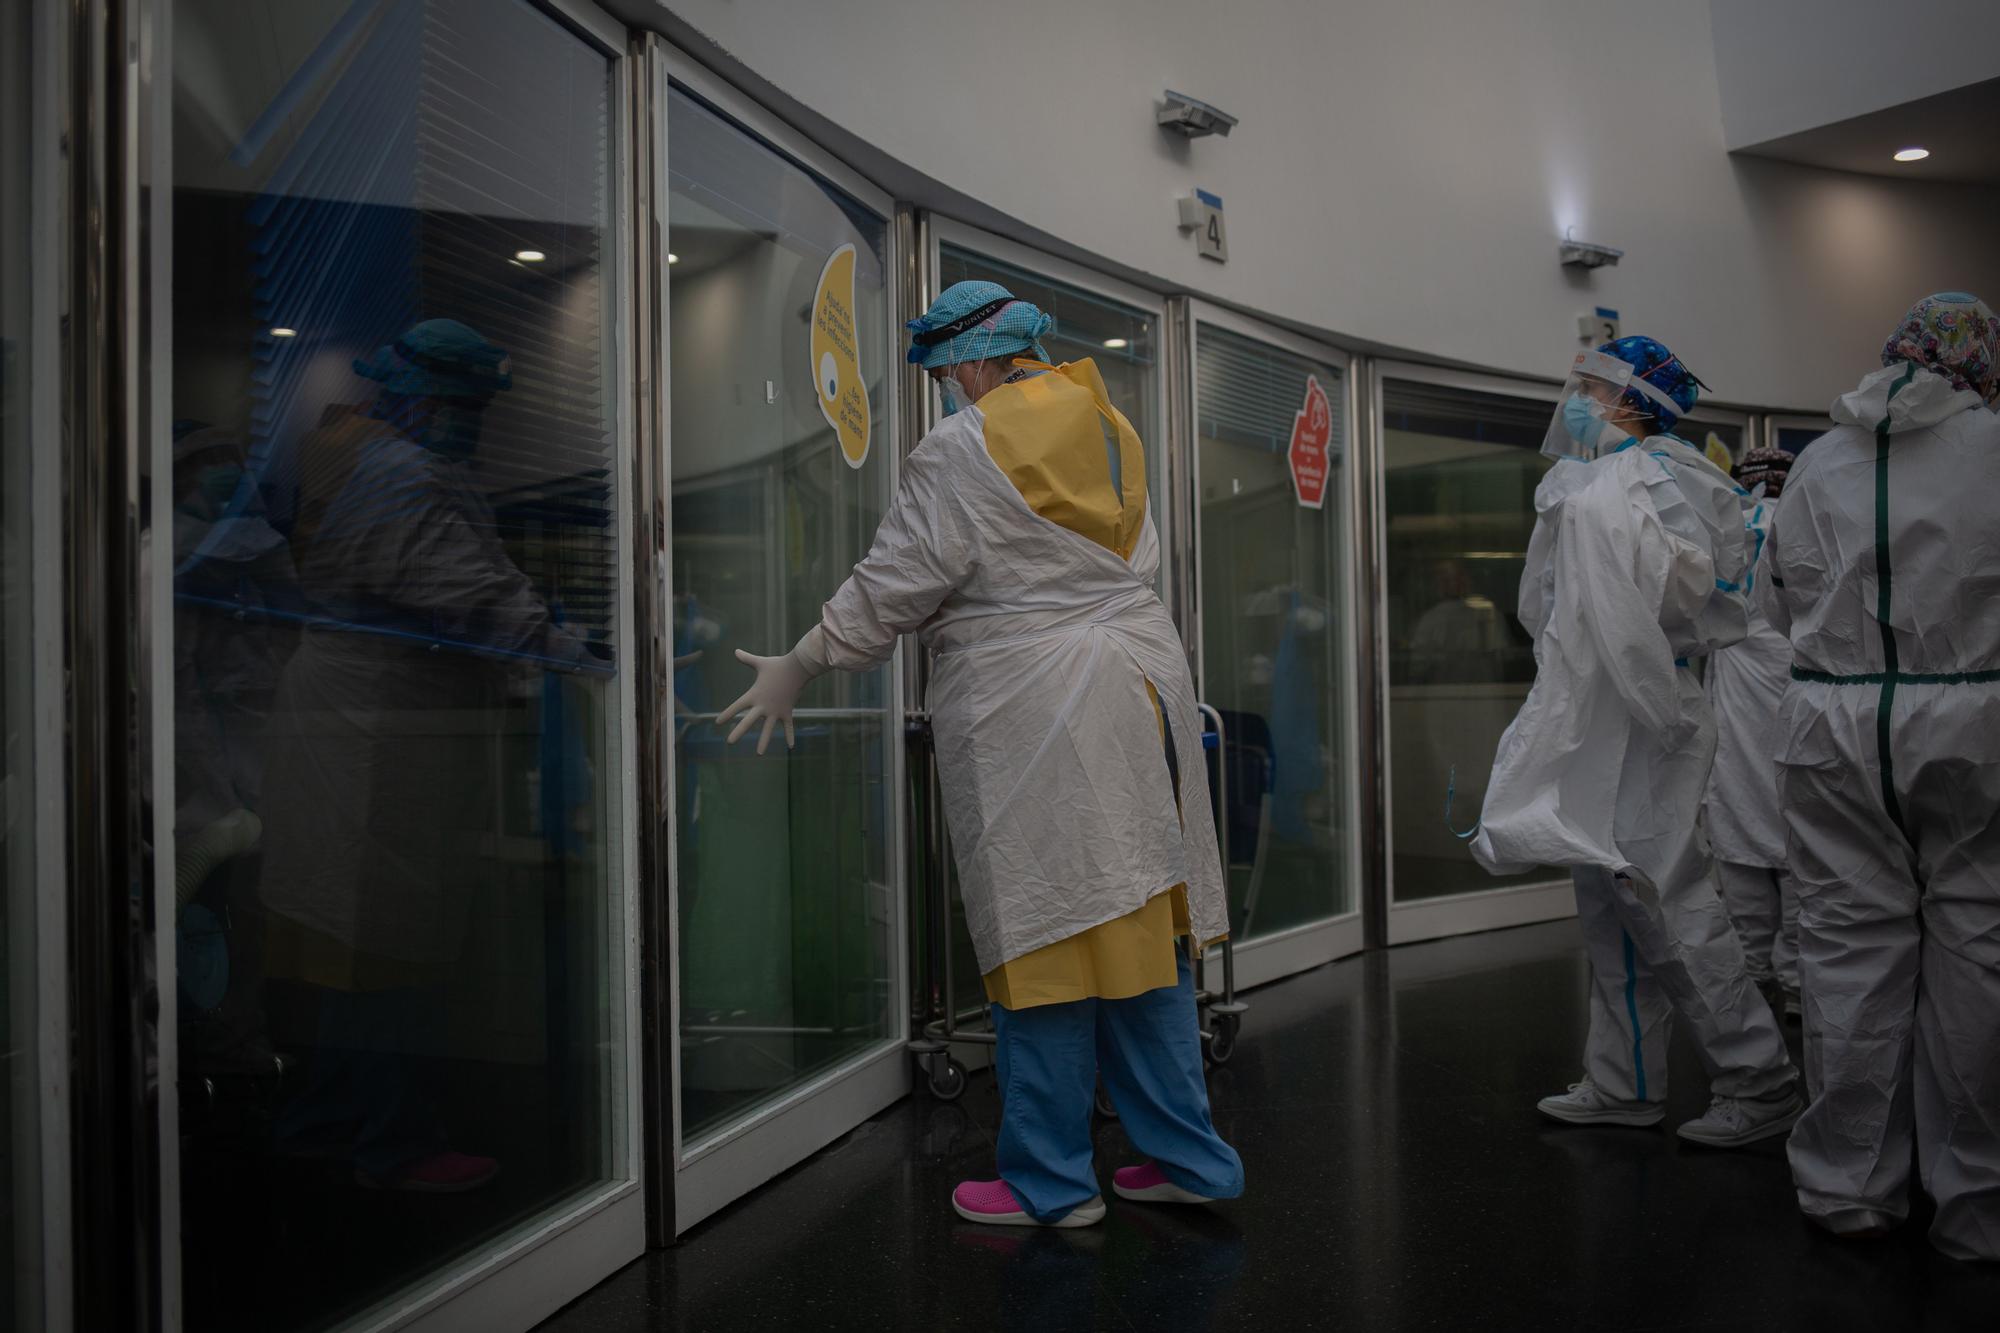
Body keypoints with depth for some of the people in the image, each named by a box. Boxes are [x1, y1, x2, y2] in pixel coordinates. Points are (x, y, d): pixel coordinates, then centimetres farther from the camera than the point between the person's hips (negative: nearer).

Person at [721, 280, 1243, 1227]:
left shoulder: (961, 450, -8)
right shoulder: (1109, 431, 16)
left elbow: (893, 585, -7)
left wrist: (794, 670, 4)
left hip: (1030, 716, -8)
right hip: (1138, 671, 8)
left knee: (1045, 937, 0)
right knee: (1137, 933, 12)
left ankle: (1050, 1183, 13)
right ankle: (1186, 1157, 20)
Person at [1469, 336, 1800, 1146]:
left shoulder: (1649, 475, -11)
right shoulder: (1591, 484, 18)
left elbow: (1688, 584, -23)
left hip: (1640, 725, -10)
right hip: (1594, 731, 10)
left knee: (1667, 904, -6)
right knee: (1609, 908, 14)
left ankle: (1760, 1083, 7)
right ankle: (1624, 1085, 24)